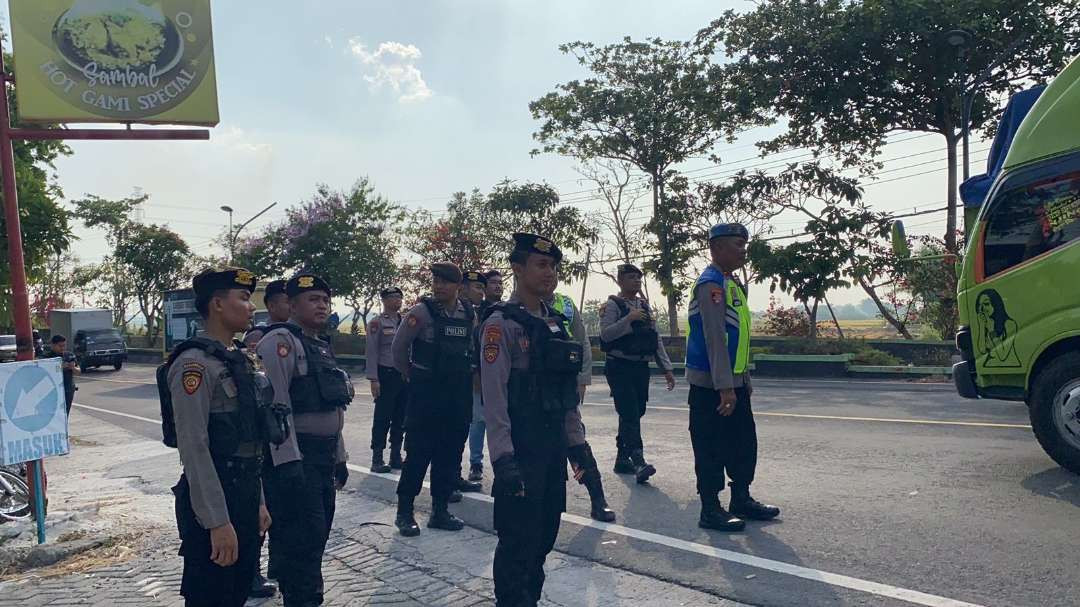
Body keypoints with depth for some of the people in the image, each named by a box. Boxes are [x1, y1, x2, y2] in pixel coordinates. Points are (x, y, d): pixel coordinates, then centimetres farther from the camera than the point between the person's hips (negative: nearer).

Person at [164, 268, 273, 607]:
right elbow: (194, 449, -21)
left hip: (244, 496, 9)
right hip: (212, 502, -9)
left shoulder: (238, 361, 13)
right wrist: (217, 521, -22)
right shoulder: (195, 363, -15)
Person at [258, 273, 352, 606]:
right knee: (304, 538, -6)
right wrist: (288, 462, -25)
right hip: (294, 457, -9)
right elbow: (276, 405, -20)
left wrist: (339, 457, 20)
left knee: (317, 534, 16)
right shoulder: (280, 340, -12)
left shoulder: (322, 347, 17)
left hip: (324, 456, 9)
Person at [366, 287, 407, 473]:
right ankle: (377, 460, 5)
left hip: (405, 375, 5)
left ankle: (396, 456, 19)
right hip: (386, 374, -5)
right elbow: (371, 352, -8)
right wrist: (373, 379, -14)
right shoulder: (377, 323, -4)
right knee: (383, 419, -2)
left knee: (401, 419, 10)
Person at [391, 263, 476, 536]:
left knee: (450, 454, 9)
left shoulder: (469, 314, 4)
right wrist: (411, 375, 7)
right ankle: (404, 512, 13)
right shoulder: (422, 311, -10)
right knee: (418, 453, -1)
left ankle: (440, 510, 21)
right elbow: (398, 347, -3)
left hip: (458, 394, 5)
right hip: (425, 393, -5)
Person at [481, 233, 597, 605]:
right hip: (521, 451, -7)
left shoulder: (555, 324, 12)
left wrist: (578, 444, 14)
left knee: (544, 537, 15)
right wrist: (503, 459, -20)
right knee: (519, 543, 2)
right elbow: (494, 397, -16)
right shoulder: (501, 323, -11)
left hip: (554, 448, 8)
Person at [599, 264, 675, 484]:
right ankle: (638, 462, -20)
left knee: (635, 414, 10)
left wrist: (667, 368, 8)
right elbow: (605, 334, -16)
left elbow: (657, 339, 14)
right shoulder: (612, 305, -3)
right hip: (620, 367, -7)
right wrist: (629, 319, -23)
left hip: (641, 367, 7)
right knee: (629, 414, -15)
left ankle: (622, 459, 22)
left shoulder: (645, 306, 16)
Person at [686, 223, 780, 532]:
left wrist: (744, 380, 21)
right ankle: (710, 511, 10)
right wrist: (725, 388, -26)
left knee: (744, 444, 17)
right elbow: (715, 338, -23)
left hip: (734, 382, 10)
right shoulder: (711, 284, -17)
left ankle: (741, 499, 31)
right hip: (711, 385, -10)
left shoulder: (733, 283, 15)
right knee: (712, 449, 0)